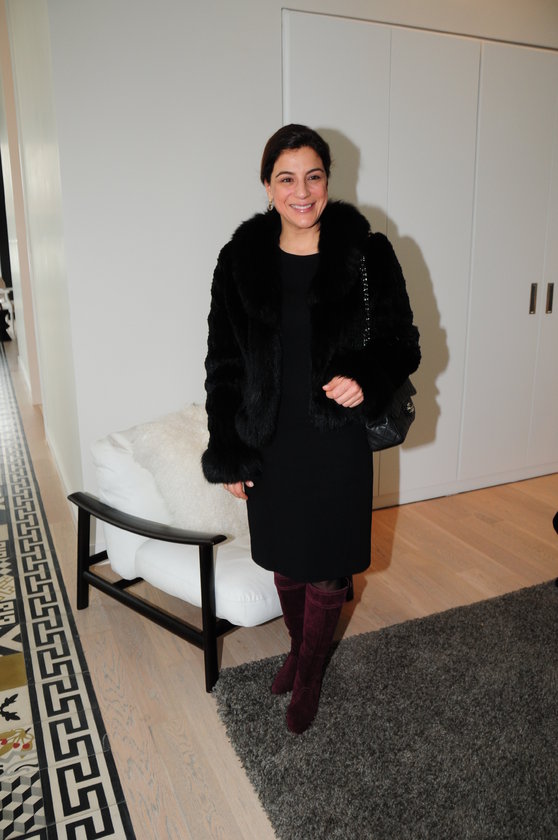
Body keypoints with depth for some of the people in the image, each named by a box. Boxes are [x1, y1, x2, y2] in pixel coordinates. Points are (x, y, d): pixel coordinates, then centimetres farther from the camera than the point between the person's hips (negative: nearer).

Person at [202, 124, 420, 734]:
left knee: (327, 570, 11)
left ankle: (309, 675, 37)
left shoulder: (367, 255, -8)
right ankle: (299, 647, 48)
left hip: (337, 443, -2)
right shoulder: (241, 260, -3)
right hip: (269, 443, 2)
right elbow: (223, 363, 1)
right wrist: (228, 455, -1)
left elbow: (403, 344, -1)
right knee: (285, 562, 19)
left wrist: (366, 381, -23)